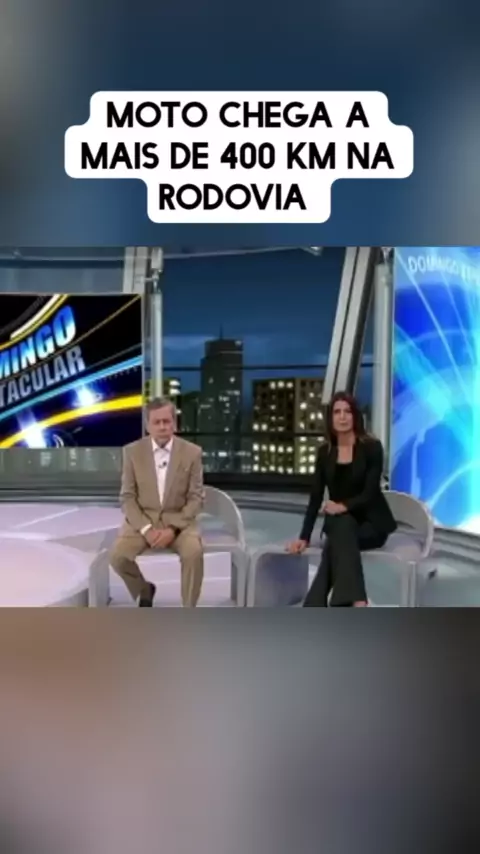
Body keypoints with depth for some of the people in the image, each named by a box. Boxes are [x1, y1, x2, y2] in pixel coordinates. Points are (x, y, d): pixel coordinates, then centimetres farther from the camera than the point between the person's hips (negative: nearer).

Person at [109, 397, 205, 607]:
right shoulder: (132, 451, -2)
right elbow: (127, 497, -2)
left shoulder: (192, 452, -5)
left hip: (179, 521, -1)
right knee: (118, 556, -23)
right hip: (142, 520, 1)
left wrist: (173, 529, -17)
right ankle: (144, 591, 9)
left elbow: (196, 498, -4)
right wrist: (146, 529, -17)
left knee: (194, 553, -30)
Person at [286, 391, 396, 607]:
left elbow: (370, 493, -16)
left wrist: (344, 507, -34)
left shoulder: (372, 447, -9)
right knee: (340, 527, -34)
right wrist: (304, 537, -10)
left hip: (371, 523, -3)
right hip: (339, 525, 3)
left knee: (342, 526, -34)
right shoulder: (325, 452, 2)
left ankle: (315, 614, -38)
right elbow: (316, 497, -1)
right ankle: (357, 603, -43)